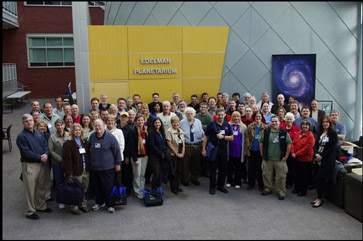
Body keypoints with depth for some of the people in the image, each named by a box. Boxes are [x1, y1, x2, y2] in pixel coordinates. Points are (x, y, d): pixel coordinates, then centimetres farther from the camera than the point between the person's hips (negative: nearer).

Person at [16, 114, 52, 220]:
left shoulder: (39, 133, 12)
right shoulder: (21, 136, -9)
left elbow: (46, 145, 9)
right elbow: (26, 152, -16)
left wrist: (46, 154, -11)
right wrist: (40, 157, -17)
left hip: (40, 164, 7)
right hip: (29, 165, -6)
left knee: (41, 187, 17)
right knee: (30, 189, 0)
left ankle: (41, 206, 32)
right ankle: (30, 211, 10)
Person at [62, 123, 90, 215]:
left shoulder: (84, 141, 13)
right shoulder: (68, 143, -7)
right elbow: (67, 159, -14)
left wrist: (89, 168, 8)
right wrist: (69, 173, -19)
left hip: (86, 170, 6)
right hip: (76, 171, -6)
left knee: (84, 189, 12)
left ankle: (83, 205, 26)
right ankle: (74, 207, 14)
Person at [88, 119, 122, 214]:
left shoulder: (110, 137, -9)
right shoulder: (92, 136, 6)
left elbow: (117, 151, -5)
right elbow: (88, 149, 20)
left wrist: (118, 163, -4)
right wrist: (88, 162, 19)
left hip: (107, 168, -5)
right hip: (94, 167, 5)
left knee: (108, 187, 1)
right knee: (96, 187, 13)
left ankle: (110, 205, 16)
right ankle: (99, 202, 32)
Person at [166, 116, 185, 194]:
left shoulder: (181, 131, 10)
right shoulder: (169, 131, -9)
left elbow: (183, 143, 11)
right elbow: (169, 144, -13)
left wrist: (182, 153, -1)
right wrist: (176, 153, -11)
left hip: (180, 155, 6)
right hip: (173, 155, -6)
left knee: (179, 171, 11)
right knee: (173, 171, 2)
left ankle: (177, 186, 24)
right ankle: (173, 188, 13)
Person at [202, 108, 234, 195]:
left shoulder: (227, 125, 8)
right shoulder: (211, 124, -1)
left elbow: (231, 138, 5)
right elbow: (206, 137, -2)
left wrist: (223, 137, -12)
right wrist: (204, 149, -8)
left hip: (223, 149, 3)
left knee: (223, 168, 8)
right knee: (212, 168, 2)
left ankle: (220, 185, 23)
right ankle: (212, 187, 13)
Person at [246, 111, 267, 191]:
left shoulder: (265, 127, 1)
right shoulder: (250, 126, 2)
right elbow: (247, 139, 0)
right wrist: (247, 149, -5)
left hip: (260, 151, -1)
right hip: (252, 150, 1)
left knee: (260, 168, 5)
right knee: (251, 167, 8)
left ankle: (261, 185, 16)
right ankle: (251, 184, 19)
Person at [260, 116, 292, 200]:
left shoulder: (284, 133, -3)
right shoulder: (266, 132, 2)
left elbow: (289, 144, -1)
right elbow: (261, 142, 10)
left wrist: (286, 156, -4)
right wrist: (262, 153, 5)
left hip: (280, 159, -2)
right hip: (267, 159, 2)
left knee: (281, 176, 2)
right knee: (266, 174, 11)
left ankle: (281, 192, 14)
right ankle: (267, 189, 28)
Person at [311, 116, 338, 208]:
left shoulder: (333, 133, -5)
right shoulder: (320, 133, 14)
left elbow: (332, 148, -10)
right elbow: (316, 144, 11)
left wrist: (321, 155, -13)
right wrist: (316, 154, -7)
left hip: (328, 160, -6)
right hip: (319, 159, 6)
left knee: (321, 178, -8)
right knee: (318, 178, 5)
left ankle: (320, 199, 1)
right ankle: (319, 197, 15)